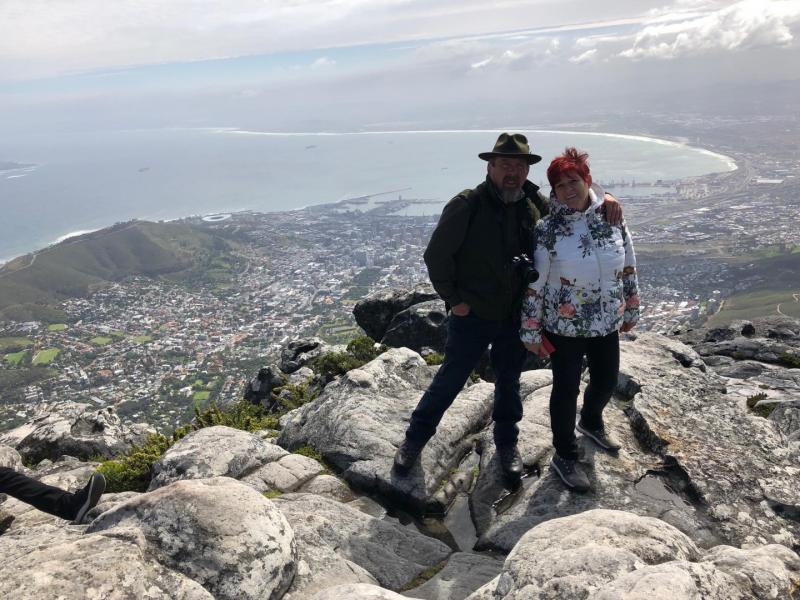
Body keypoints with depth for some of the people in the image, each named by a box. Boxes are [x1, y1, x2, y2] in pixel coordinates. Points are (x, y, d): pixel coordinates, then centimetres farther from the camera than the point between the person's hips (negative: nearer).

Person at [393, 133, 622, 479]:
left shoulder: (534, 203, -3)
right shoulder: (467, 205, -17)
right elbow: (436, 255, -13)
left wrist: (602, 199, -7)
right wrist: (454, 299, -11)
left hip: (516, 317, 4)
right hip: (471, 316, -4)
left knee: (509, 382, 19)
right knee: (449, 381, 7)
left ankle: (507, 444, 41)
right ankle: (414, 440, 28)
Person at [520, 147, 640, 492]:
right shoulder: (547, 230, -15)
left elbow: (628, 268, 6)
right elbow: (534, 284, -11)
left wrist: (631, 311, 11)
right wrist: (531, 331, -9)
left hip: (607, 324, 5)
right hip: (564, 327, -4)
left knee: (607, 381, 20)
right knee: (566, 389, 7)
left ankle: (591, 422, 53)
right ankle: (564, 456, 27)